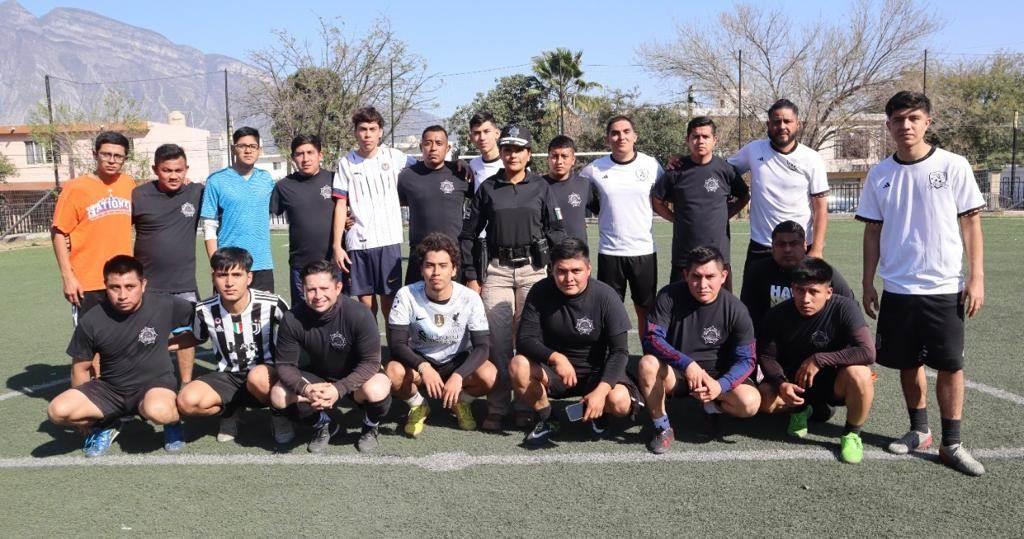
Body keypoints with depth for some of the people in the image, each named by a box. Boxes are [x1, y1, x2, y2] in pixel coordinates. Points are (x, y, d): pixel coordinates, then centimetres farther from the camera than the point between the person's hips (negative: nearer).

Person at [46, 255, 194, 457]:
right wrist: (84, 411, 9)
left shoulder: (165, 306, -15)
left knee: (157, 411, -39)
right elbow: (80, 368, 4)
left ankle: (172, 420, 0)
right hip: (109, 388, 3)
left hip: (155, 382, -3)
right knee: (58, 411, -23)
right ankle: (104, 424, 9)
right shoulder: (91, 321, -9)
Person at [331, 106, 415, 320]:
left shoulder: (394, 157, 4)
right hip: (357, 242, 1)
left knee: (389, 299, 3)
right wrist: (337, 246, -1)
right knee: (365, 300, 6)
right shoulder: (346, 162, 4)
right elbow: (341, 206, 3)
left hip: (389, 240, -1)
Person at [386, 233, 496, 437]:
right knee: (394, 372, -33)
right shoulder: (406, 295, -19)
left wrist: (458, 376, -37)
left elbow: (482, 346, -20)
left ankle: (461, 403, 7)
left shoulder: (470, 298, -19)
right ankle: (418, 407, 3)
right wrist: (423, 367, -39)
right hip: (419, 360, 0)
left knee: (490, 376, -30)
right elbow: (396, 343, -20)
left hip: (458, 362, 0)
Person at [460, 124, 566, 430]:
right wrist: (471, 276, 6)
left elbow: (555, 230, 6)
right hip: (497, 270, 1)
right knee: (498, 340, -1)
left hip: (534, 269, 0)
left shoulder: (540, 187, 8)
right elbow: (469, 234, 10)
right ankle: (497, 408, 7)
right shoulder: (488, 188, 8)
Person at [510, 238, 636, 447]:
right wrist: (555, 357, -37)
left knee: (619, 402, -31)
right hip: (553, 371, 1)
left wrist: (601, 390, -33)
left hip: (595, 371, -1)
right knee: (518, 365, -28)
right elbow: (524, 341, -17)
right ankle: (545, 420, -1)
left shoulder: (606, 296, -17)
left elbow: (619, 351, -18)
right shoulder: (541, 292, -13)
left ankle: (599, 412, 9)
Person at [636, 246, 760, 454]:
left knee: (750, 403, -28)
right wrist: (687, 363, -35)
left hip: (716, 375, 1)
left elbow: (746, 359, -11)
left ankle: (713, 408, 9)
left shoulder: (735, 310, -12)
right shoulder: (670, 296, -15)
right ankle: (662, 428, -11)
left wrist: (721, 385, -32)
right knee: (647, 364, -33)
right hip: (675, 372, 0)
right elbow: (652, 339, -20)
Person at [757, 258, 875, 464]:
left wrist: (818, 359, -29)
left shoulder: (844, 308, -22)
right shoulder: (779, 314, -14)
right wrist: (781, 383, -27)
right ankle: (799, 410, 14)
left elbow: (868, 352, -30)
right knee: (765, 399, -26)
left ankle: (852, 434, -6)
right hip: (793, 382, 2)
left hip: (833, 381, -2)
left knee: (859, 374, -34)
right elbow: (766, 356, -8)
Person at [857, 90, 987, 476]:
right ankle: (919, 431, 27)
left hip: (945, 288, -2)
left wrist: (977, 277, -6)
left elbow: (970, 223, -1)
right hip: (897, 289, 2)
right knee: (908, 363, 11)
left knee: (950, 364, 0)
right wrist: (867, 284, 6)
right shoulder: (880, 174, 4)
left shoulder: (953, 166, -3)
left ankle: (951, 443, 12)